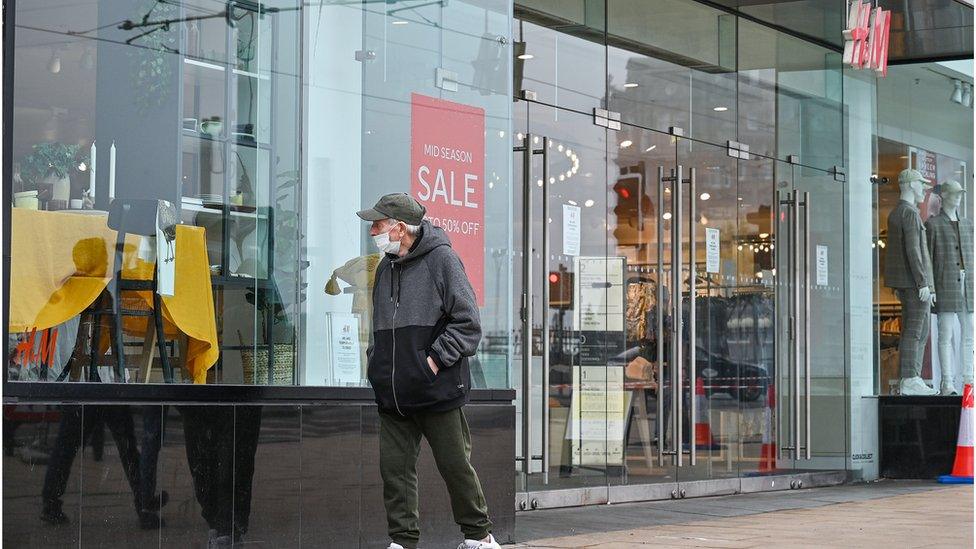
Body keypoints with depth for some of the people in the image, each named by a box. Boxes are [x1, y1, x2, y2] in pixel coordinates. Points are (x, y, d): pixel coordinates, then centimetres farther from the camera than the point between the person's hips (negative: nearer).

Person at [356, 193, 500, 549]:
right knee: (395, 468, 3)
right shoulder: (386, 268, 14)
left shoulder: (441, 259, -7)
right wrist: (375, 360, 11)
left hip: (437, 390, -6)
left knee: (455, 465, 4)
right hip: (392, 395, 6)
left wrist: (435, 359, -14)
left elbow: (468, 322, -10)